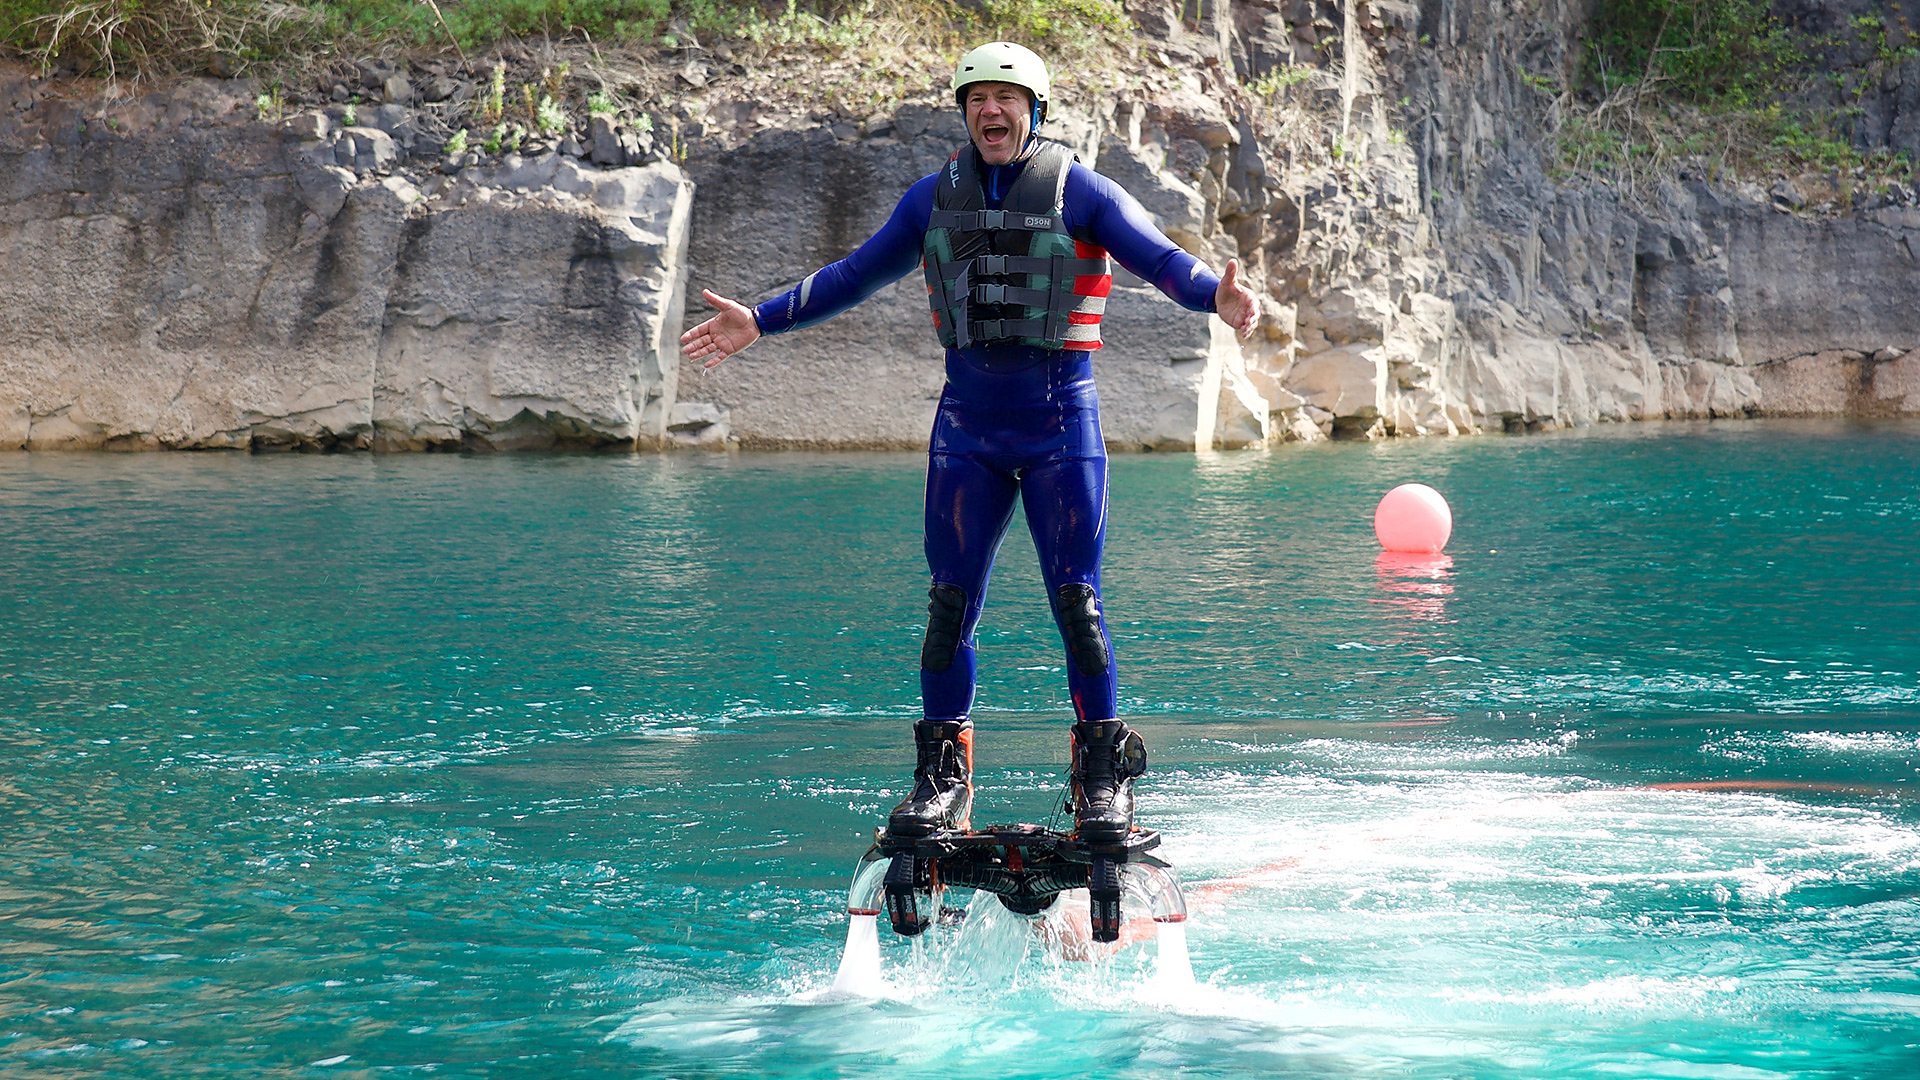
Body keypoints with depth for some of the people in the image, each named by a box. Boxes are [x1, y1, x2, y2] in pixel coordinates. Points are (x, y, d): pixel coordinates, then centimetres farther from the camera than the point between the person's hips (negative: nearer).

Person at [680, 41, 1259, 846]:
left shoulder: (1080, 192, -3)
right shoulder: (935, 198, 8)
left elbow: (1159, 258, -13)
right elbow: (855, 275, 16)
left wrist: (1215, 296, -34)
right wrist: (759, 322, 12)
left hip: (1060, 422, -3)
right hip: (967, 420, 3)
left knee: (1074, 598, -6)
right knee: (951, 600, 2)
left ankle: (1104, 778, 3)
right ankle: (942, 777, 10)